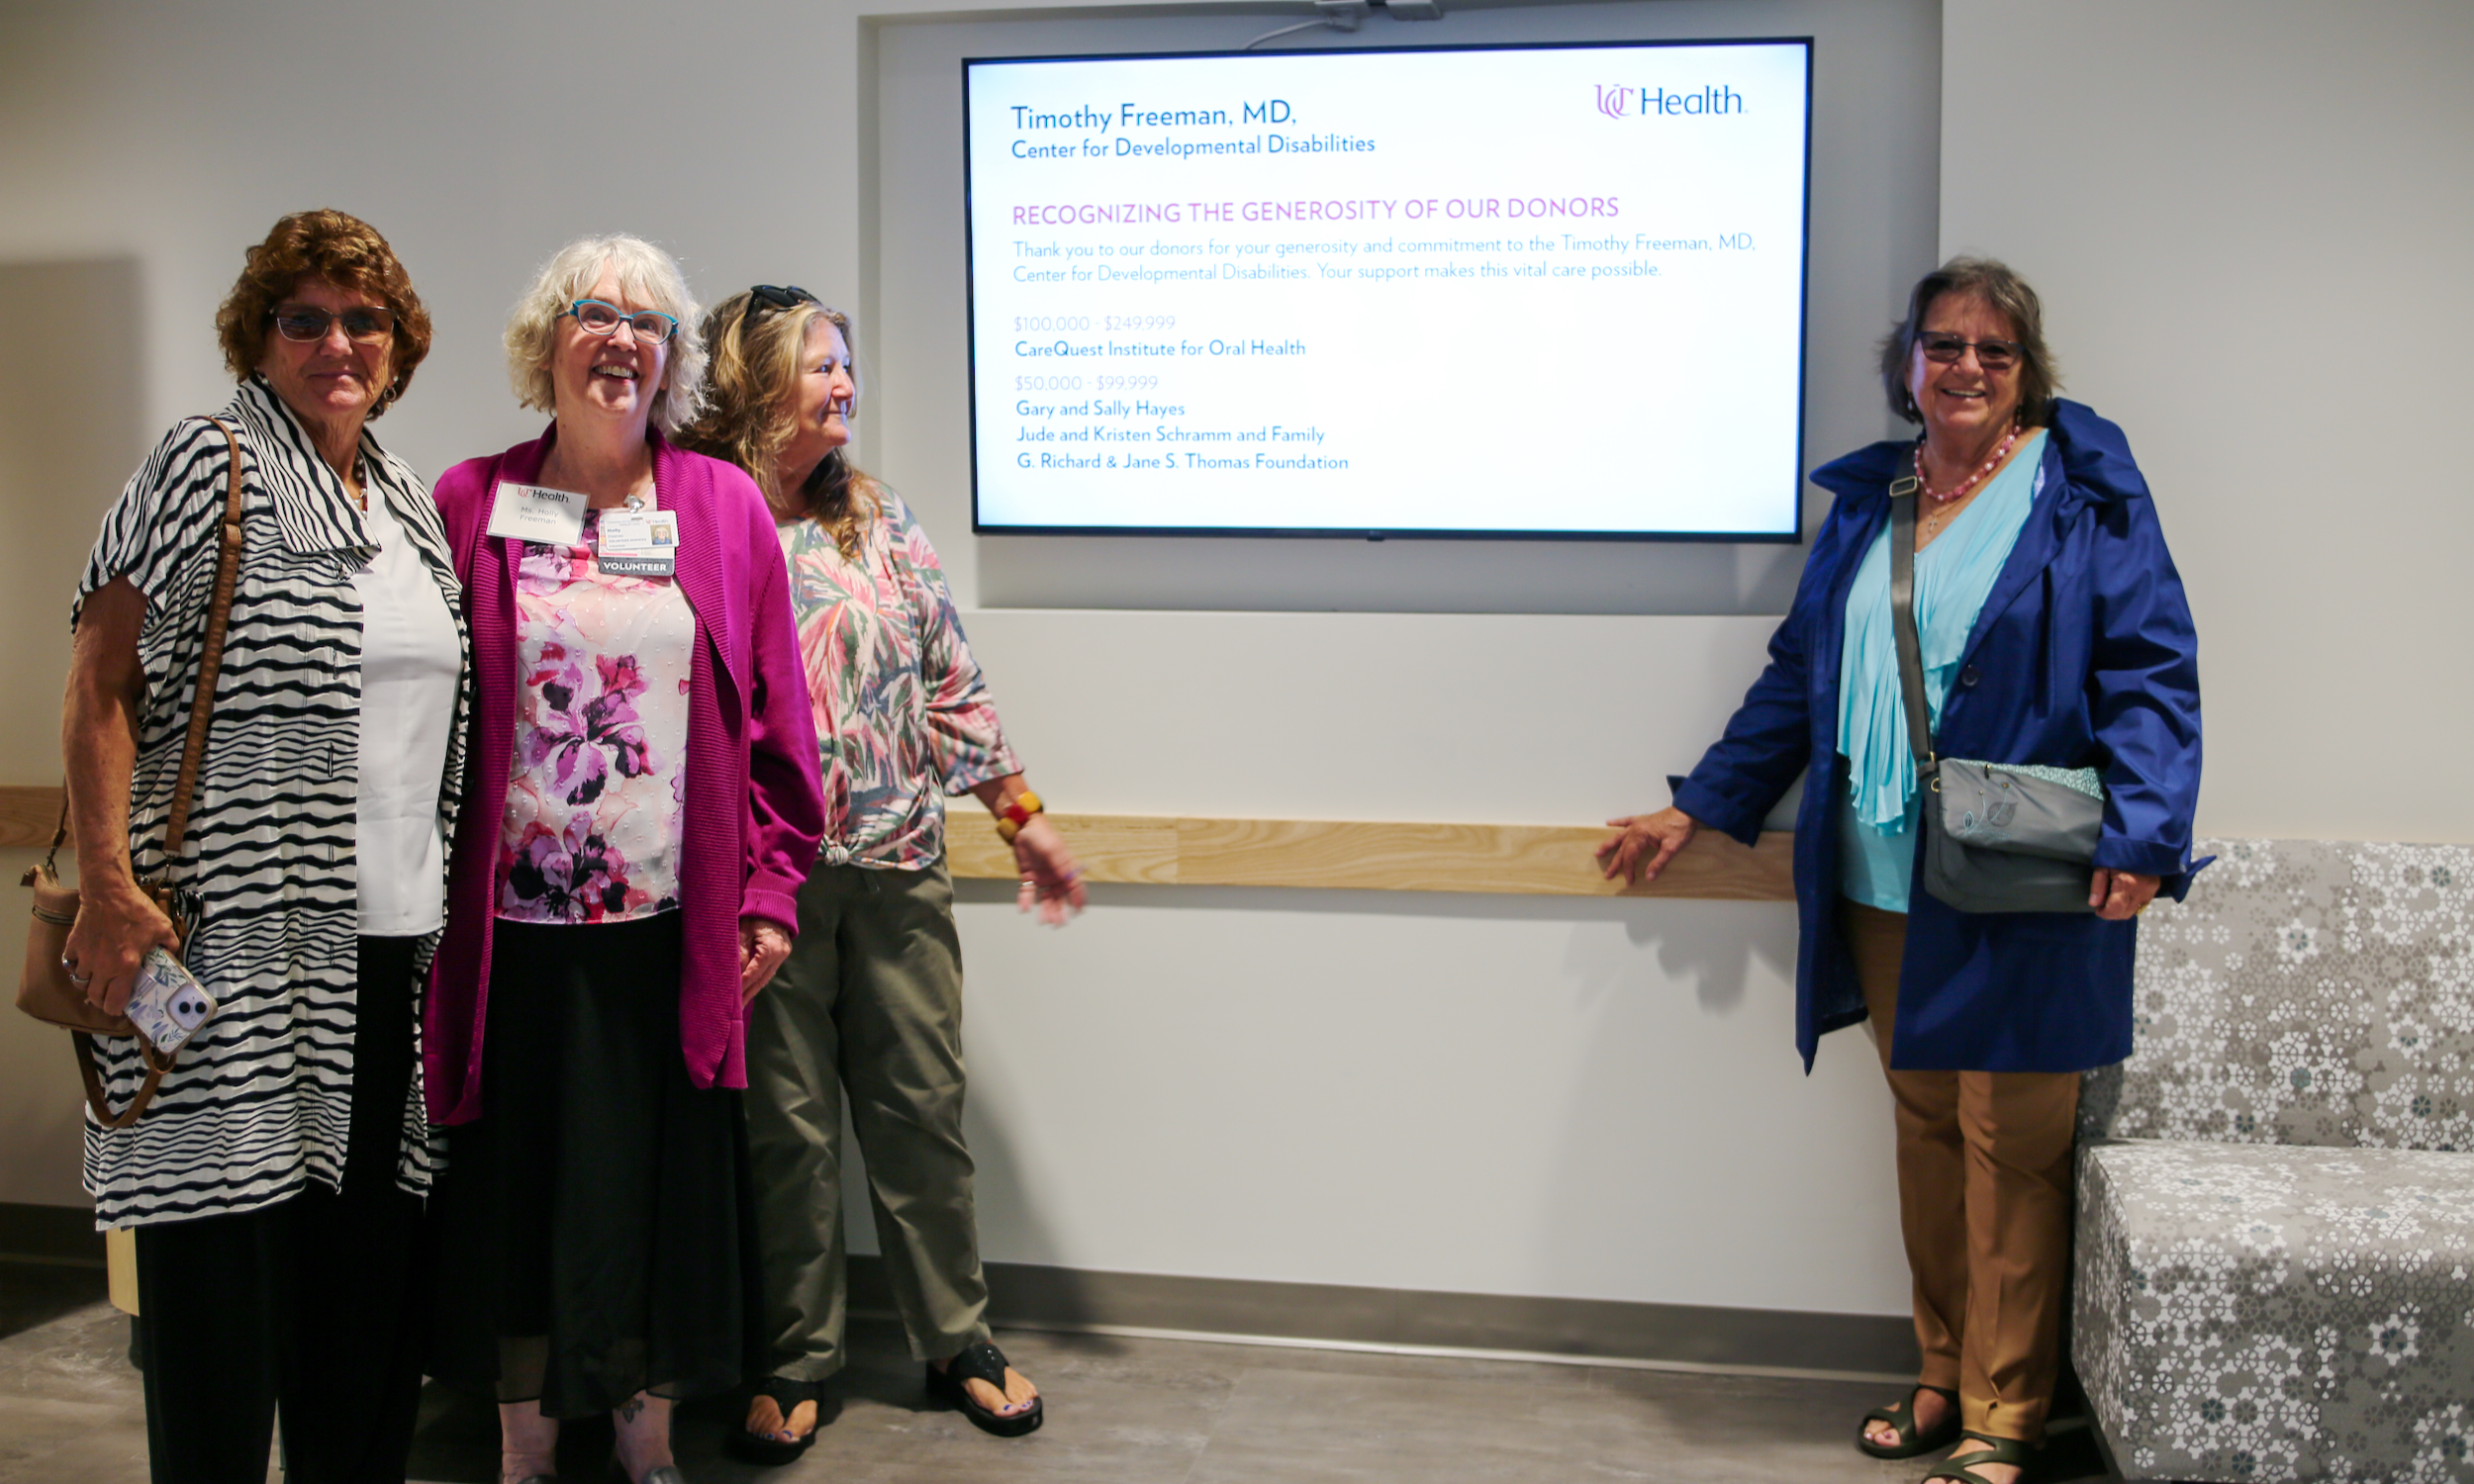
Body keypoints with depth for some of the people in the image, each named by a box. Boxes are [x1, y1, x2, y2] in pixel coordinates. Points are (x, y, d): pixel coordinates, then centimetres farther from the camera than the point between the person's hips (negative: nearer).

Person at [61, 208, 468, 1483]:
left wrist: (447, 896, 17)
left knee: (375, 1237, 11)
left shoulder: (411, 504, 16)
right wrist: (107, 888, -16)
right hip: (240, 940, -6)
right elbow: (99, 690, -7)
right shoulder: (204, 468, -3)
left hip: (396, 942, 6)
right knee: (225, 1234, 0)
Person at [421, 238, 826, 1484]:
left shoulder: (725, 508, 4)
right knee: (518, 1179, 9)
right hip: (511, 924, 0)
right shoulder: (469, 506, 3)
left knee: (663, 1179, 8)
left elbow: (775, 715, 4)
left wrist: (770, 888, -1)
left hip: (668, 922, 0)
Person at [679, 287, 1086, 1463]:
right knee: (787, 1125, 6)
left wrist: (1020, 817, 11)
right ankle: (796, 1365, 22)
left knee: (922, 1106, 10)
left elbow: (951, 682, 13)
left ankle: (957, 1342, 24)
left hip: (898, 868, 4)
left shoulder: (879, 520, 10)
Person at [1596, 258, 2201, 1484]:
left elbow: (2153, 673, -7)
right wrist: (1700, 808, 19)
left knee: (2009, 1151, 1)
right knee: (1925, 1134, 13)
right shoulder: (1866, 499, 14)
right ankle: (1944, 1375, 27)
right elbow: (1800, 674, 20)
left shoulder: (2084, 492, -2)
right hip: (1882, 890, 5)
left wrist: (2141, 839, -19)